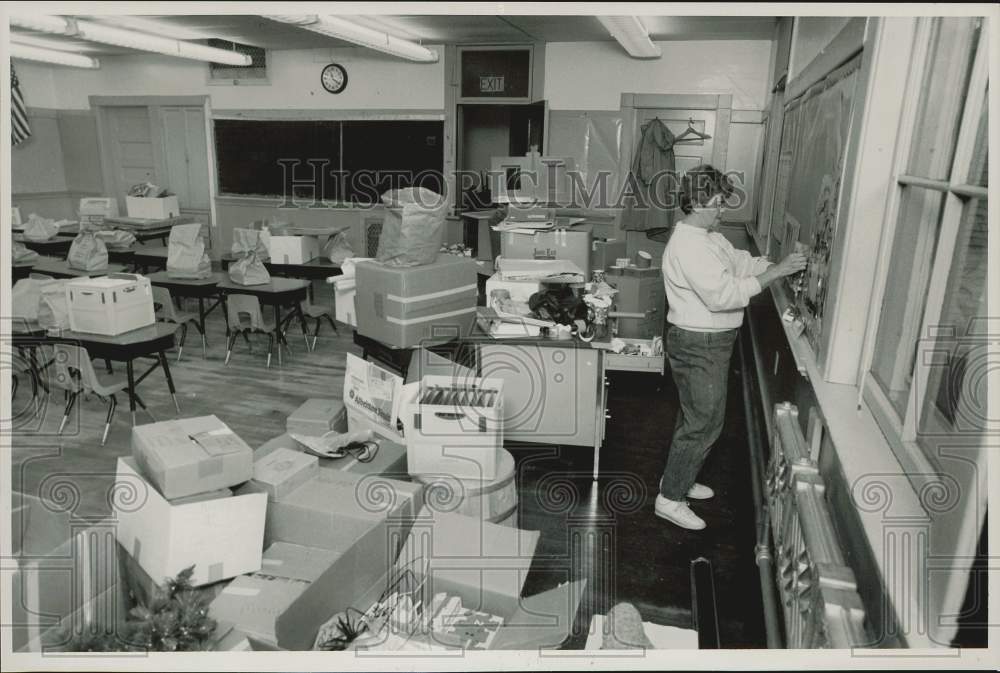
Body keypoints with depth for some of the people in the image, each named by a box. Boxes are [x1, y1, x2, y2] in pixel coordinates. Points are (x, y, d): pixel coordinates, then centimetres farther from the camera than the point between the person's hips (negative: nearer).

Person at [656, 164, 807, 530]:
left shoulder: (707, 235, 9)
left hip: (709, 341, 11)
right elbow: (723, 295, -30)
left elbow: (741, 261, 11)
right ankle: (670, 498, 11)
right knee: (704, 422, -1)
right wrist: (776, 272, -26)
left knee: (696, 415, 21)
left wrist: (781, 266, -4)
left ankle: (678, 479, 38)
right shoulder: (688, 247, -25)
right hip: (698, 345, -11)